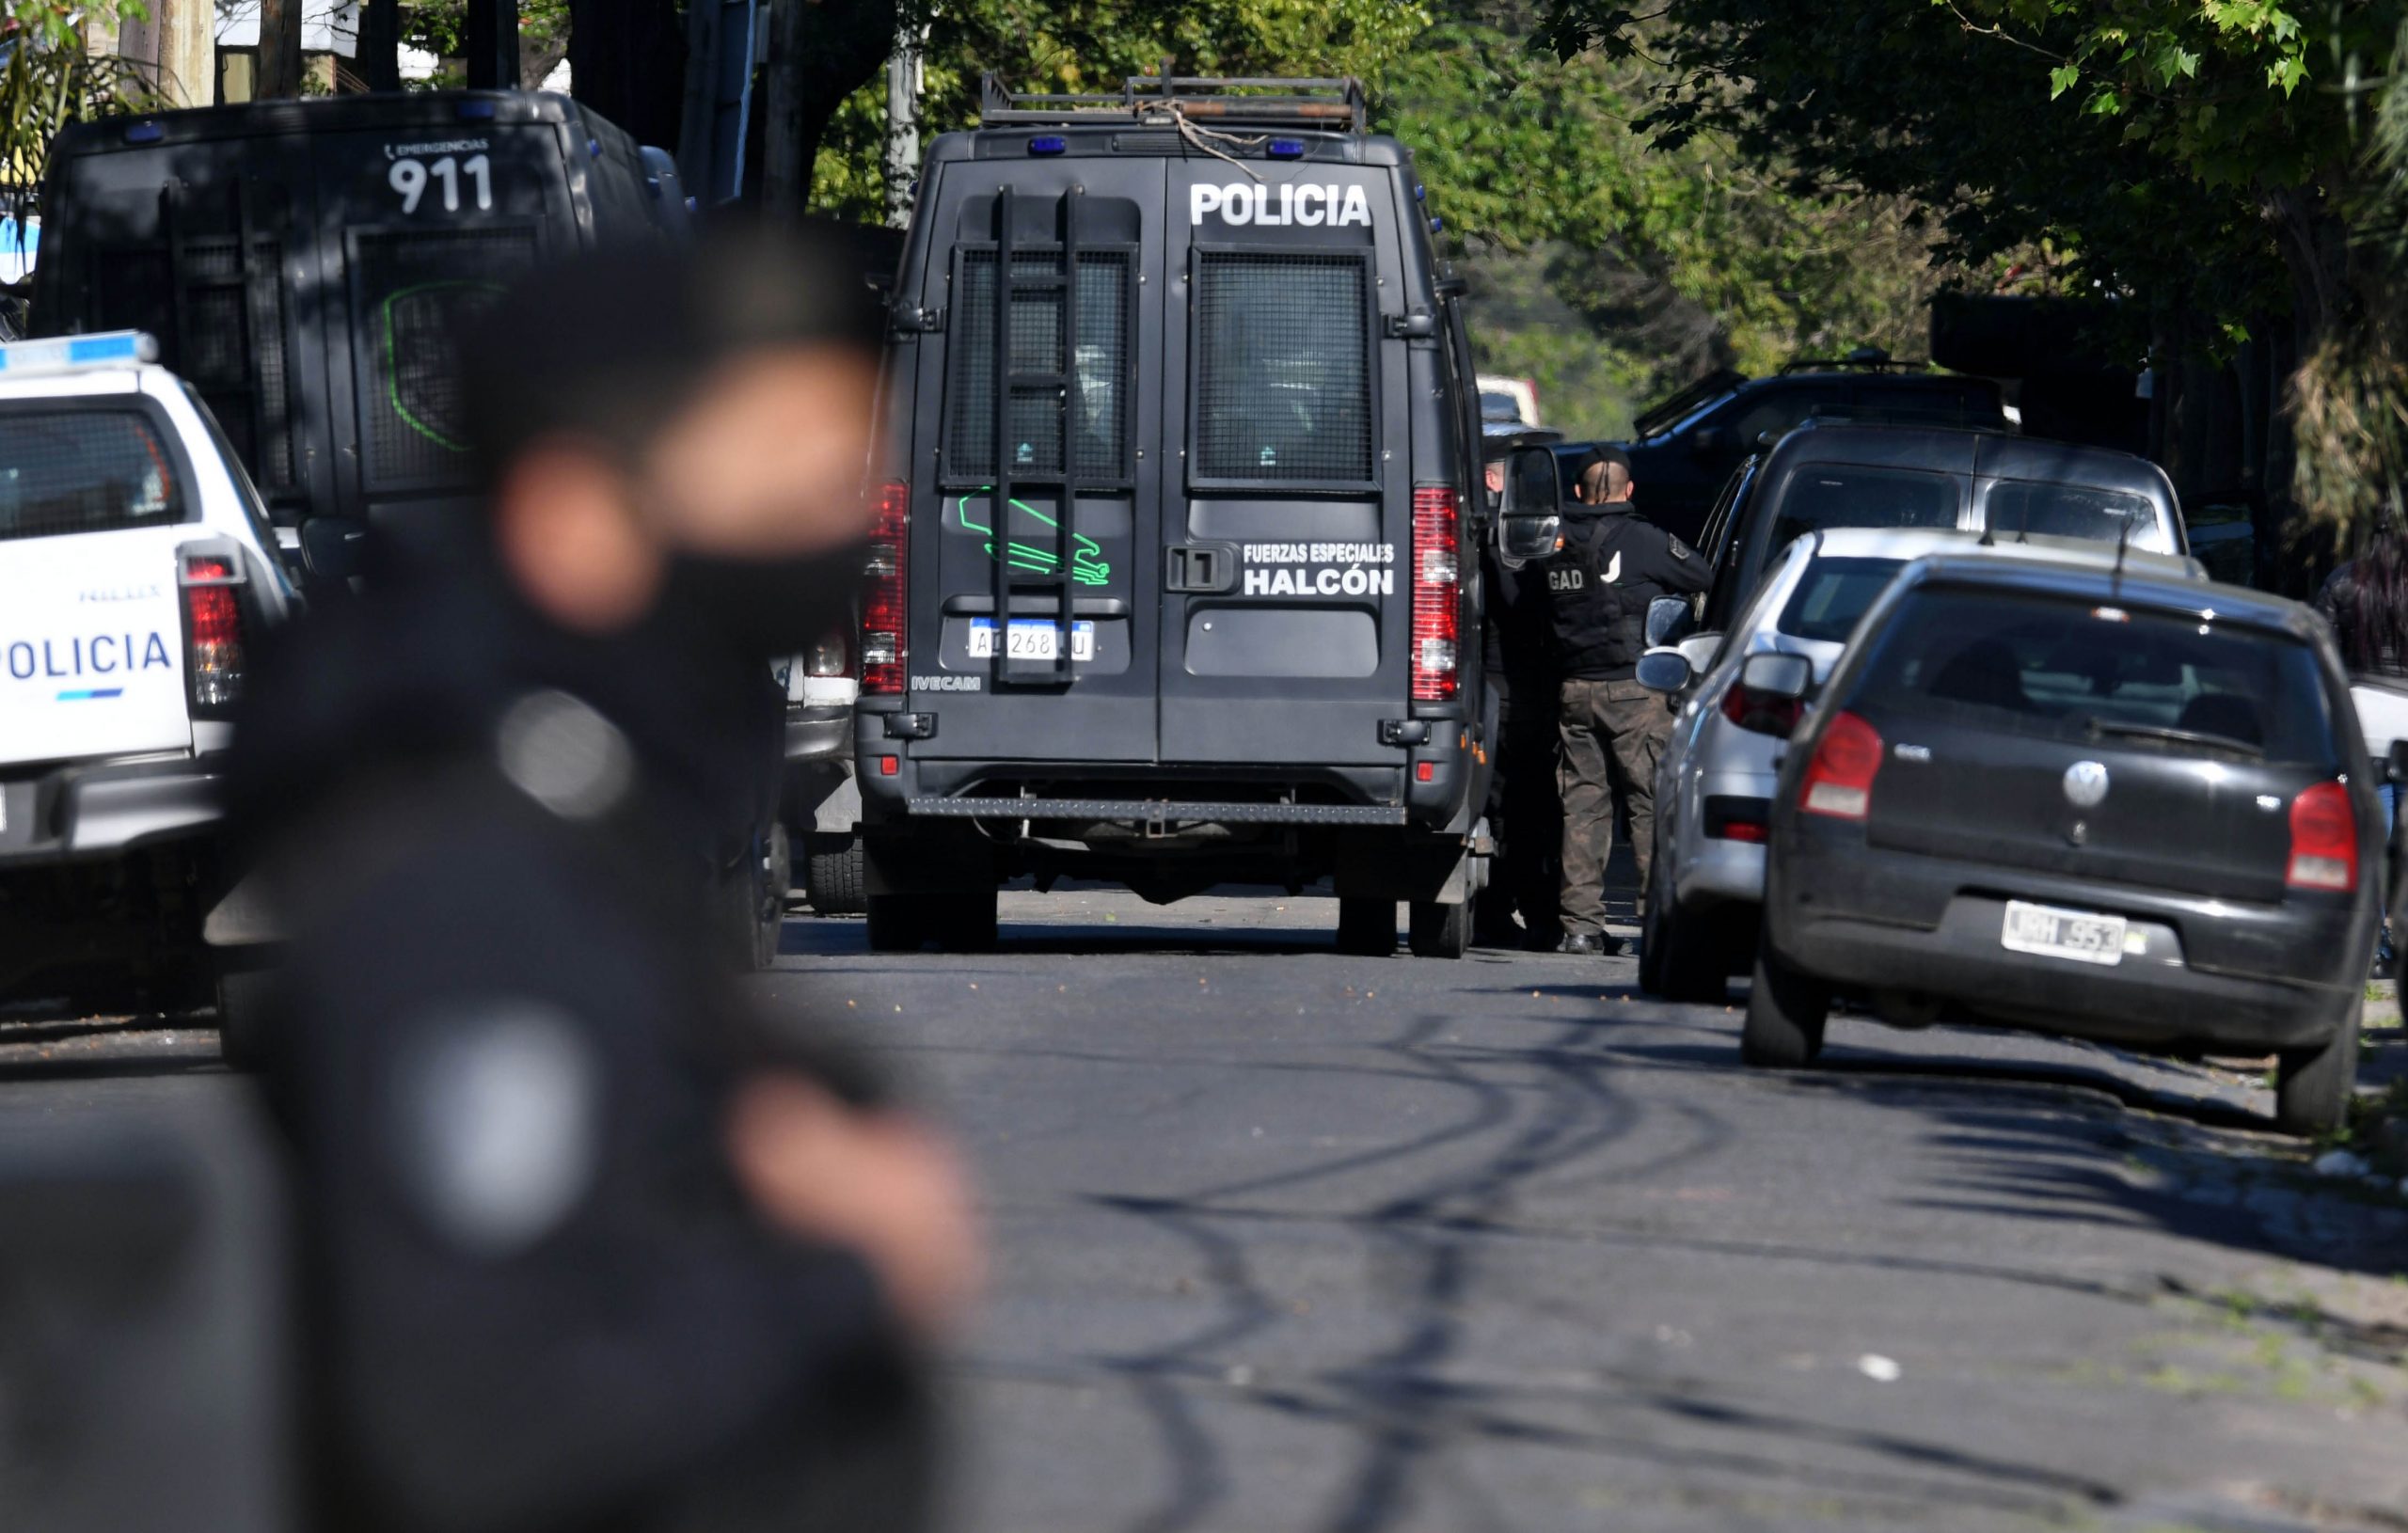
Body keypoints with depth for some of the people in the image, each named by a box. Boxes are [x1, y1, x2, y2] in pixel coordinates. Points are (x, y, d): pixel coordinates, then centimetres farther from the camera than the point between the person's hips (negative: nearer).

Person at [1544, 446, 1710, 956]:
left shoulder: (1560, 543, 6)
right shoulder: (1642, 540, -8)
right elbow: (1701, 577, 1)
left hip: (1573, 687, 4)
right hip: (1634, 688, -4)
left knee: (1581, 806, 7)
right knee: (1653, 803, -1)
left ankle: (1580, 924, 5)